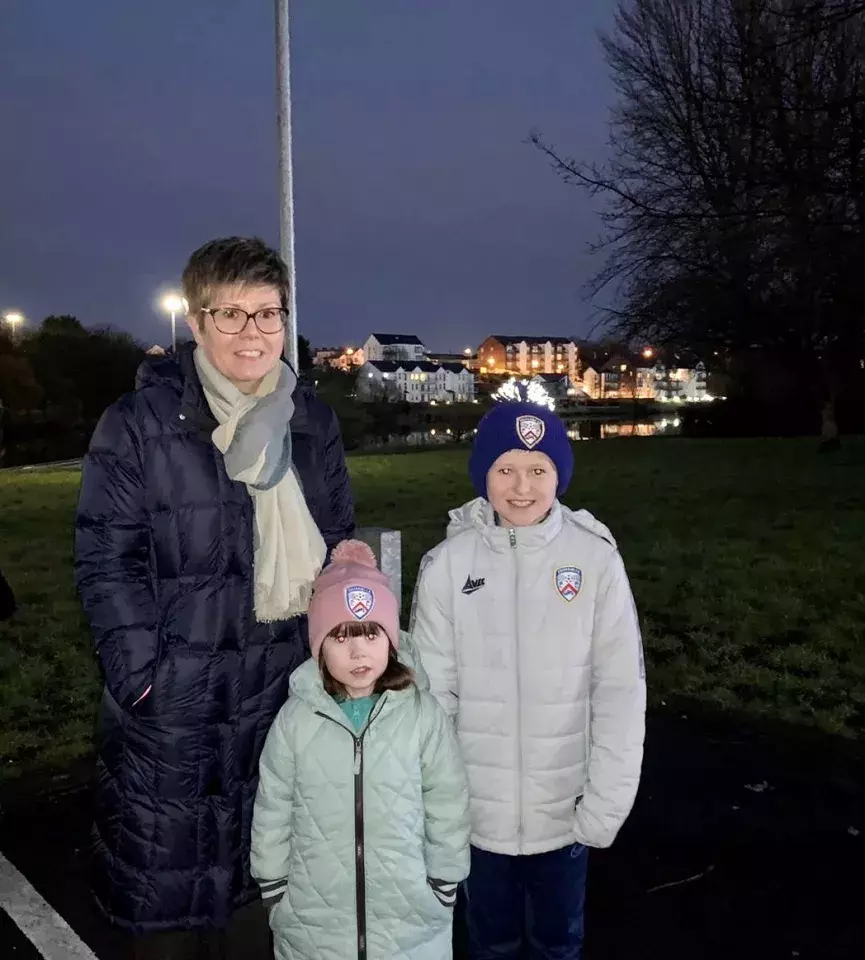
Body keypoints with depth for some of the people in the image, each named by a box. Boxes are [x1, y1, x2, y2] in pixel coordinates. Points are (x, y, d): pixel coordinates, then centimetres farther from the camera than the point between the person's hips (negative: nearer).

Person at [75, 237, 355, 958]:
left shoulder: (312, 421, 5)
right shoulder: (139, 424, -9)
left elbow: (336, 539, 12)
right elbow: (108, 558, -9)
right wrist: (139, 671, -14)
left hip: (285, 680, 4)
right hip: (174, 692, -3)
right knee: (166, 870, 12)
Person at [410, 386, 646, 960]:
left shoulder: (596, 559, -14)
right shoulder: (448, 564, -11)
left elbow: (621, 690, -9)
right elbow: (432, 692, -7)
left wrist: (607, 802, -9)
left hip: (565, 807, 0)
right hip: (478, 808, 1)